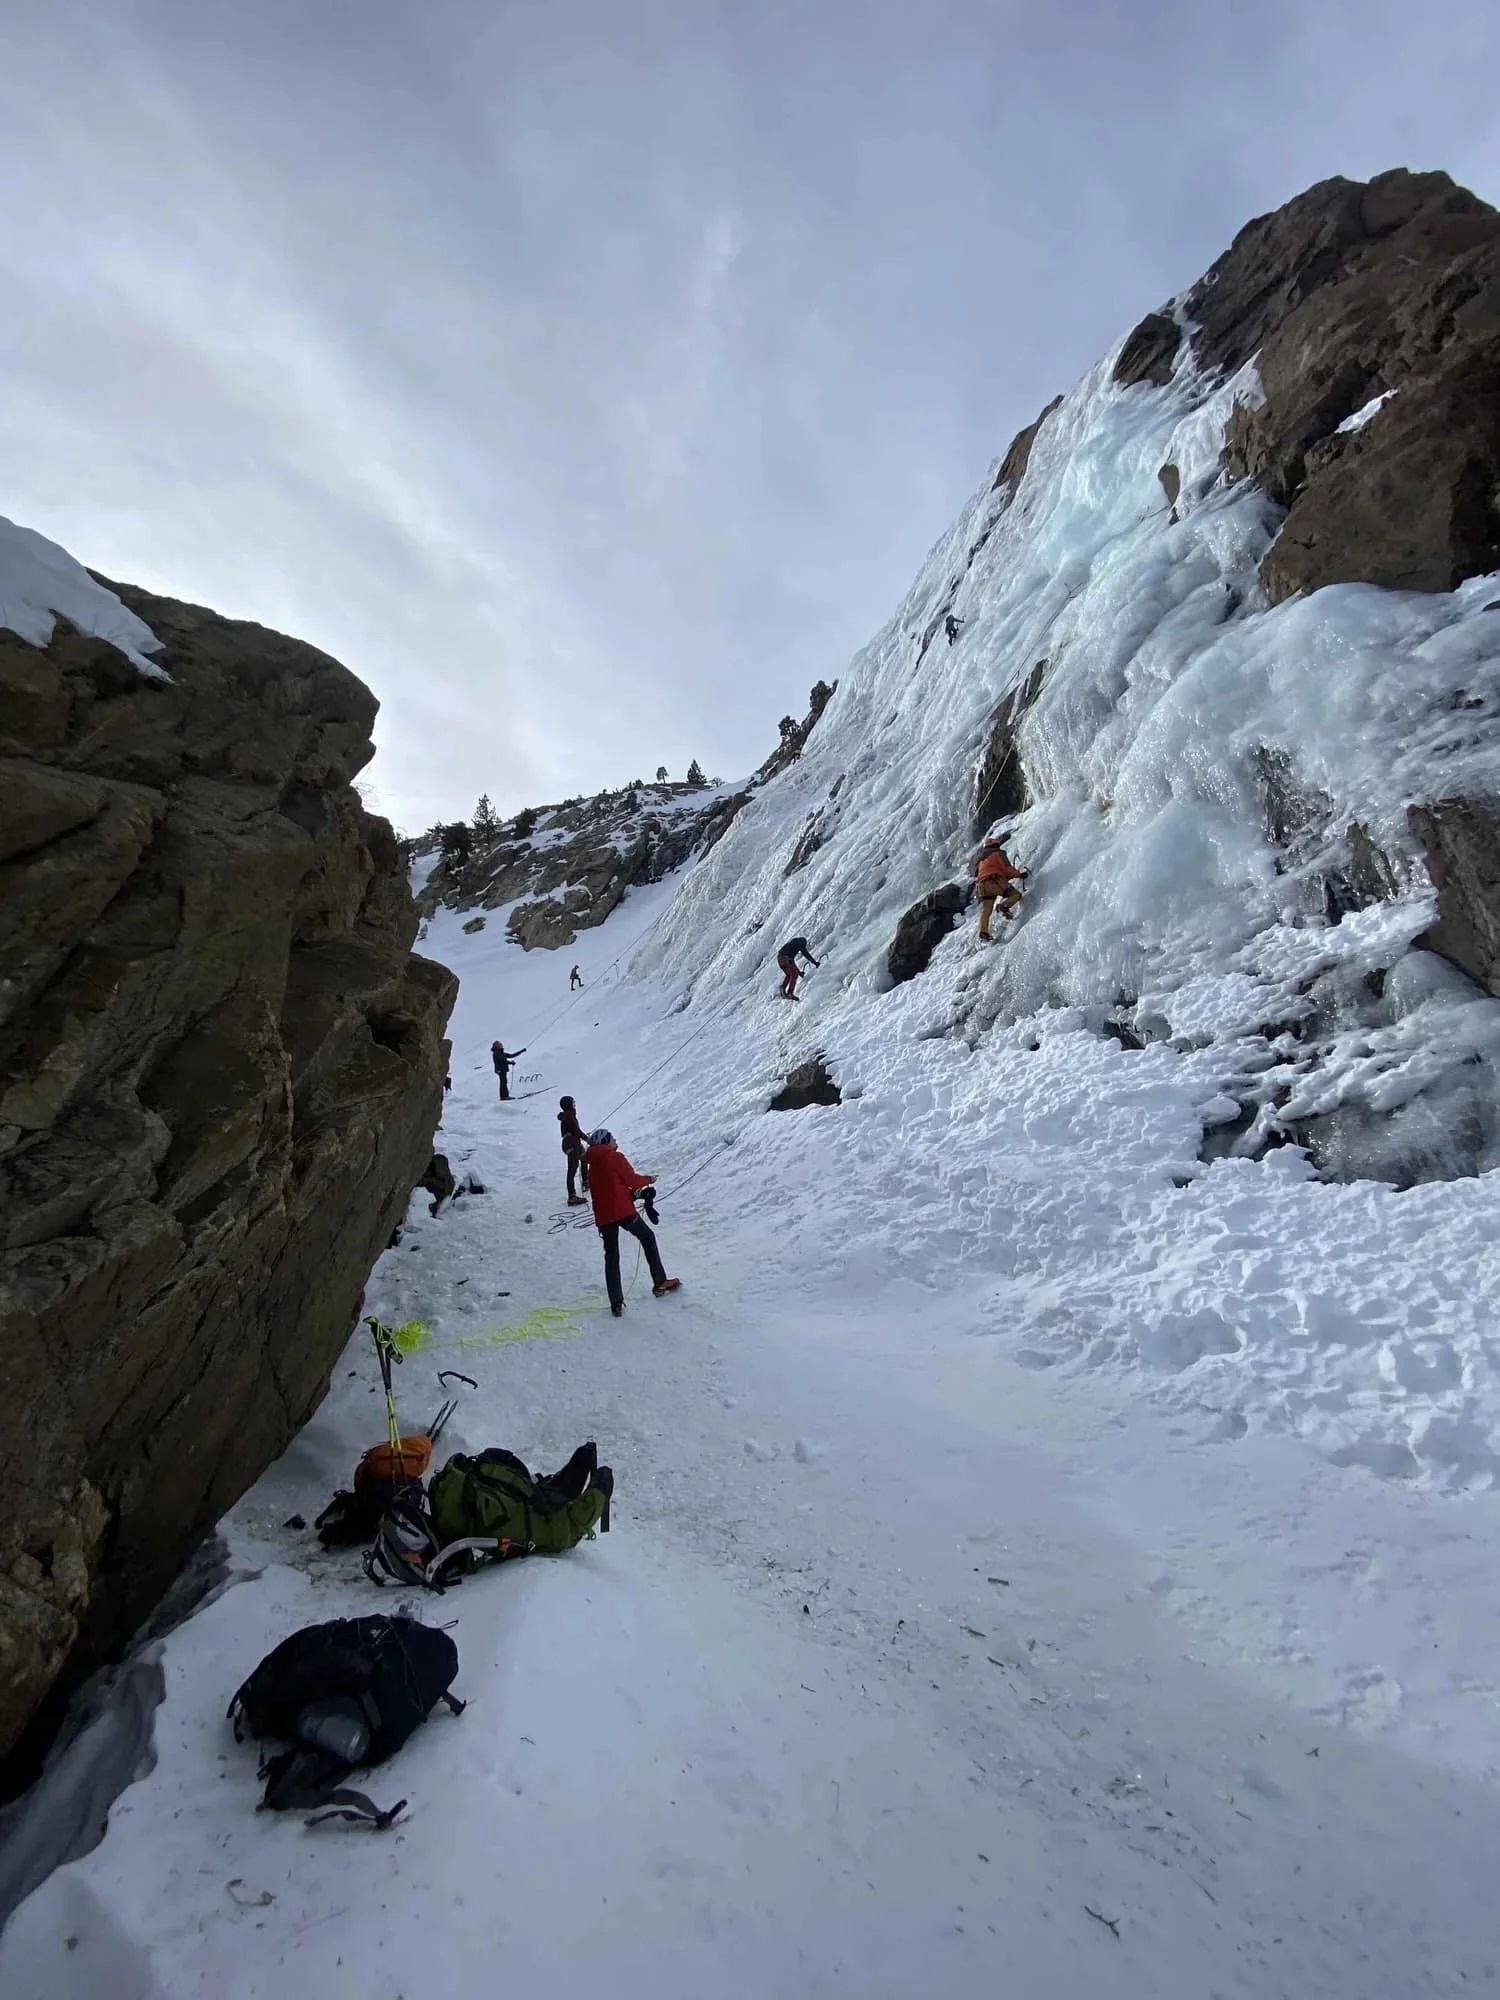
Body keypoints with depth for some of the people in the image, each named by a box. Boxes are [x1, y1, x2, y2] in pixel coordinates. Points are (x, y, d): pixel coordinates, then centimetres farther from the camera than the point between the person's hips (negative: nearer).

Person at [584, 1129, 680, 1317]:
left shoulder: (592, 1166, 18)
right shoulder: (615, 1157, -4)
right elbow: (632, 1179, -3)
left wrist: (631, 1193, 21)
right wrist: (648, 1179, 15)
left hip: (602, 1216, 6)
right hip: (623, 1210, -6)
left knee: (611, 1256, 10)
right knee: (647, 1238, 13)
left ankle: (616, 1303, 7)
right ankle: (660, 1283, 11)